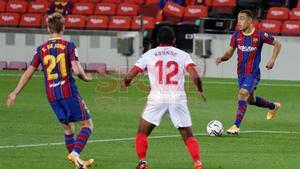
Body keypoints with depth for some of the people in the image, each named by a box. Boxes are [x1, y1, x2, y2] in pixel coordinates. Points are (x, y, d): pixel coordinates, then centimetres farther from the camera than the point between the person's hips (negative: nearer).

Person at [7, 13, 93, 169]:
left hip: (52, 96, 4)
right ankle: (75, 153, -19)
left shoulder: (41, 49, 6)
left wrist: (15, 93, 12)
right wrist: (86, 78, 6)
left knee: (68, 128, 18)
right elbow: (76, 70, -16)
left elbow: (28, 73, 6)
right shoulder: (69, 46, -5)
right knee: (87, 125, 2)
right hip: (69, 92, -4)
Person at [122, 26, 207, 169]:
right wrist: (200, 90, 10)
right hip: (178, 98, 1)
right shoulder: (183, 55, 7)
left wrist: (125, 82, 25)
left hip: (157, 98, -1)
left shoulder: (149, 54, 7)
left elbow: (130, 75, 3)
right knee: (188, 136, 9)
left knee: (142, 133, 15)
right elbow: (194, 75, -7)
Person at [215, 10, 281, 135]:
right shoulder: (236, 35, 0)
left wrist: (272, 60, -10)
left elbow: (277, 44, 0)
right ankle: (273, 107, 49)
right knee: (251, 100, 20)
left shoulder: (259, 35, -12)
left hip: (253, 73, -6)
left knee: (243, 93, -26)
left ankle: (236, 126, -27)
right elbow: (229, 53, 5)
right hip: (241, 73, 6)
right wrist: (222, 58, -17)